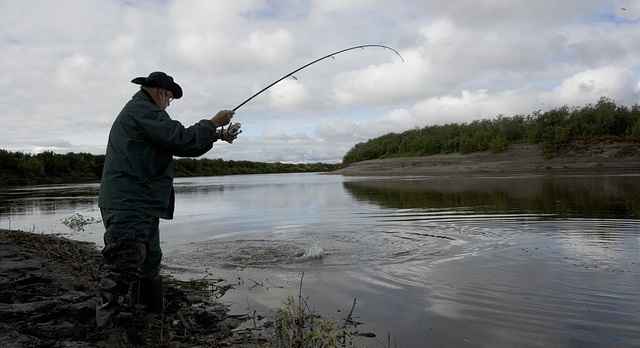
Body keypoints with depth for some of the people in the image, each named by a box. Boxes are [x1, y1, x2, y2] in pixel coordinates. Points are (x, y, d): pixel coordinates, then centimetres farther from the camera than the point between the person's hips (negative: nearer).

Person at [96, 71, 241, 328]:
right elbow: (184, 141, -19)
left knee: (149, 265, 17)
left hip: (140, 208, 11)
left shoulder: (137, 112, 24)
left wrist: (218, 135, 21)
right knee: (121, 274, -13)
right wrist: (214, 123, -4)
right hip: (129, 207, -11)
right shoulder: (143, 110, -10)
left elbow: (176, 141, 24)